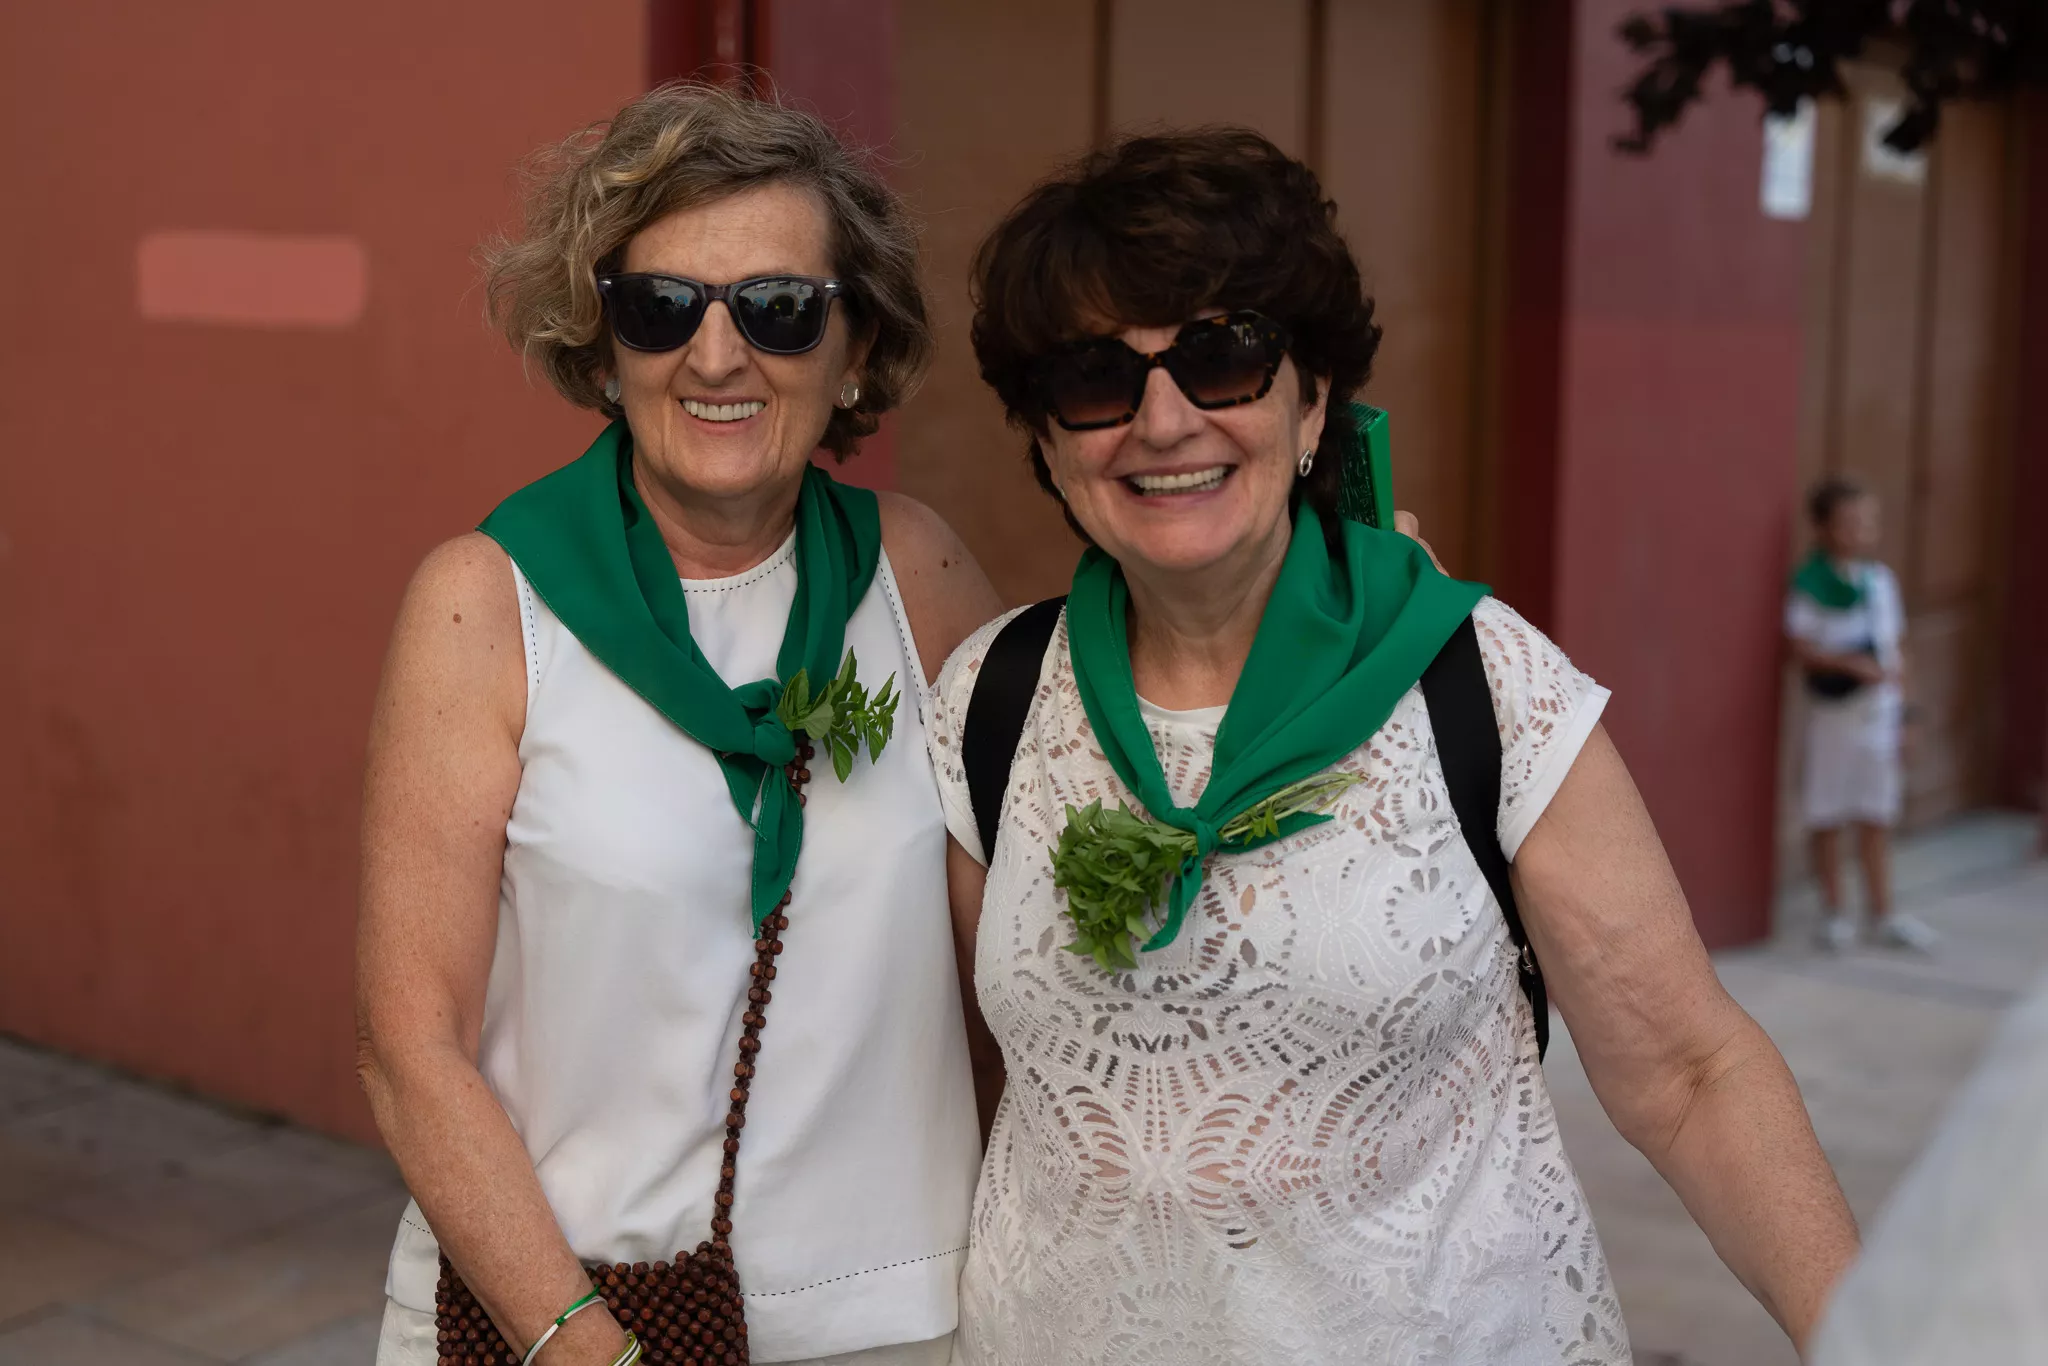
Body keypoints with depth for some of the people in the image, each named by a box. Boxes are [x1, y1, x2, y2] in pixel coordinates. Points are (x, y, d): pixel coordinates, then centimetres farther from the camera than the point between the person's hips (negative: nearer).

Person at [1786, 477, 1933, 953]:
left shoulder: (1880, 579, 6)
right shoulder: (1809, 583, -11)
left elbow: (1896, 643, 11)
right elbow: (1802, 649, -15)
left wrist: (1902, 710, 9)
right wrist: (1853, 664, -27)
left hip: (1879, 713, 5)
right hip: (1833, 712, -4)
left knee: (1877, 816, 10)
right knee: (1827, 815, 6)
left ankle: (1883, 915, 18)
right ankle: (1834, 912, 19)